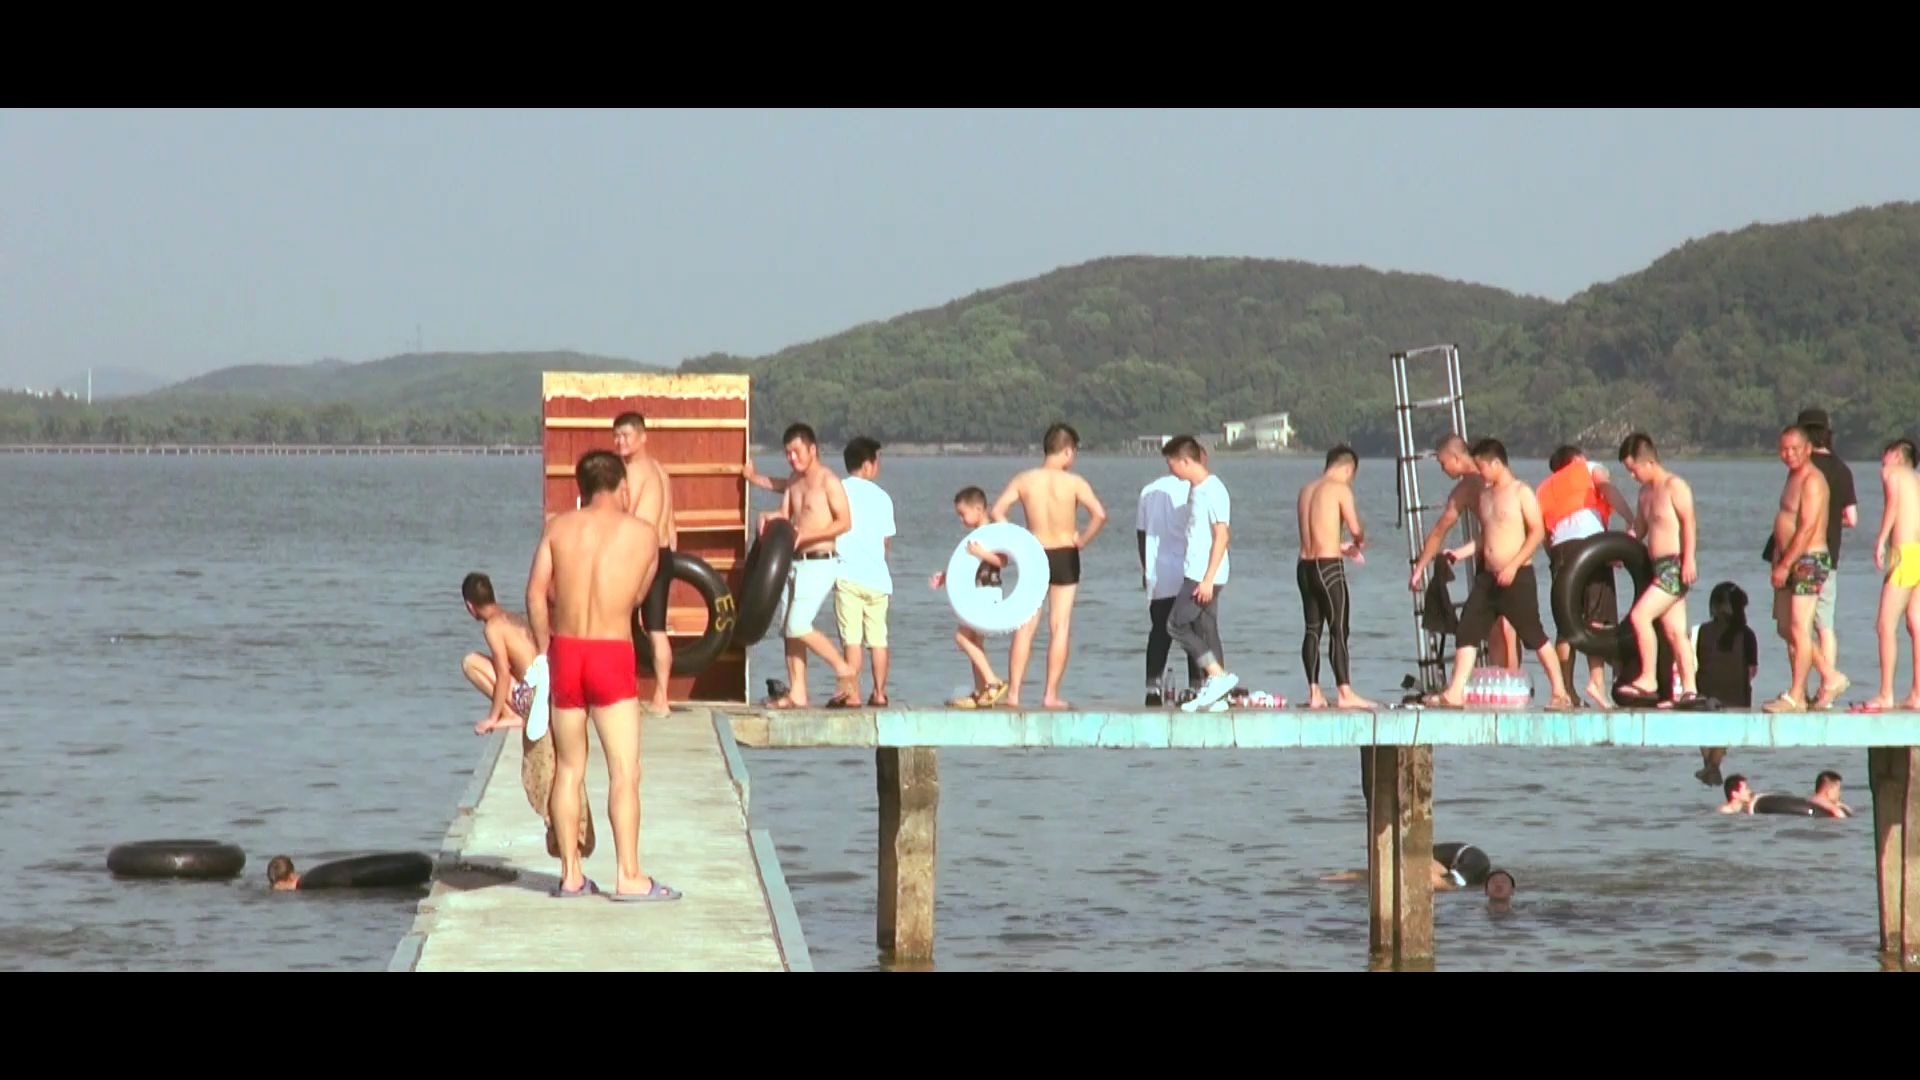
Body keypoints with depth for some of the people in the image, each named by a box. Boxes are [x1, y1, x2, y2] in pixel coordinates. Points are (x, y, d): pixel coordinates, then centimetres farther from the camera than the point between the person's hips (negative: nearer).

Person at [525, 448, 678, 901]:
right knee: (625, 770, -2)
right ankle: (629, 877, -7)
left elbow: (536, 592, -1)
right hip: (613, 654, -3)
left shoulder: (559, 527, 4)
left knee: (568, 768, 11)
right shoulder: (642, 533, -1)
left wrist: (543, 646, 10)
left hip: (565, 651, 3)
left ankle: (570, 875, 13)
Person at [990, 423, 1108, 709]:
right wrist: (1082, 540, -7)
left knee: (1025, 627, 7)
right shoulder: (1074, 482, -10)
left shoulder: (1024, 480, -2)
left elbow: (997, 512, -9)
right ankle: (1051, 695, 2)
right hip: (1065, 556, -2)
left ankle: (1013, 692, 0)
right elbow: (1099, 514, -22)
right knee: (1060, 628, 4)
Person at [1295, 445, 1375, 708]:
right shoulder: (1340, 489, -6)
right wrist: (1359, 544, 14)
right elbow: (1356, 529, -9)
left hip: (1305, 565, 7)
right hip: (1329, 566, -7)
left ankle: (1314, 693, 7)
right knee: (1339, 629, -5)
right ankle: (1345, 692, -8)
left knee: (1313, 629, 8)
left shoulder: (1307, 490, 15)